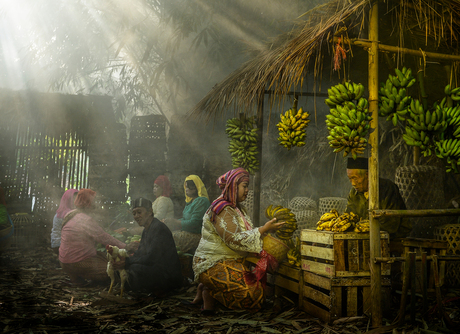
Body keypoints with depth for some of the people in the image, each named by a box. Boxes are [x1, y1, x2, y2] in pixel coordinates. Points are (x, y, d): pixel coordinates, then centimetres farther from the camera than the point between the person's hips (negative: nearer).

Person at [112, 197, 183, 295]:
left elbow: (151, 259, -23)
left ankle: (158, 290, -6)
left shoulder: (159, 228, -19)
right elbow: (140, 253, 14)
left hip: (169, 276, -10)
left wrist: (127, 262, -17)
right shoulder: (147, 229, 13)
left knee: (135, 268, -30)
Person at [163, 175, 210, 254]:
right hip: (187, 233, 10)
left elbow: (194, 223, -19)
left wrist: (175, 222, -10)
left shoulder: (202, 201, -13)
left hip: (196, 236, -9)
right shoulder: (190, 201, 17)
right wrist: (171, 221, 0)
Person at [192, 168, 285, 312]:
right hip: (213, 265, -11)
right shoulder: (221, 210, -16)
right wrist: (264, 229, -19)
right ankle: (208, 291, -2)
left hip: (231, 262, 11)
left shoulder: (236, 208, 16)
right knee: (251, 293, -23)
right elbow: (236, 240, -24)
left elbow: (246, 234, 15)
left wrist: (267, 230, 1)